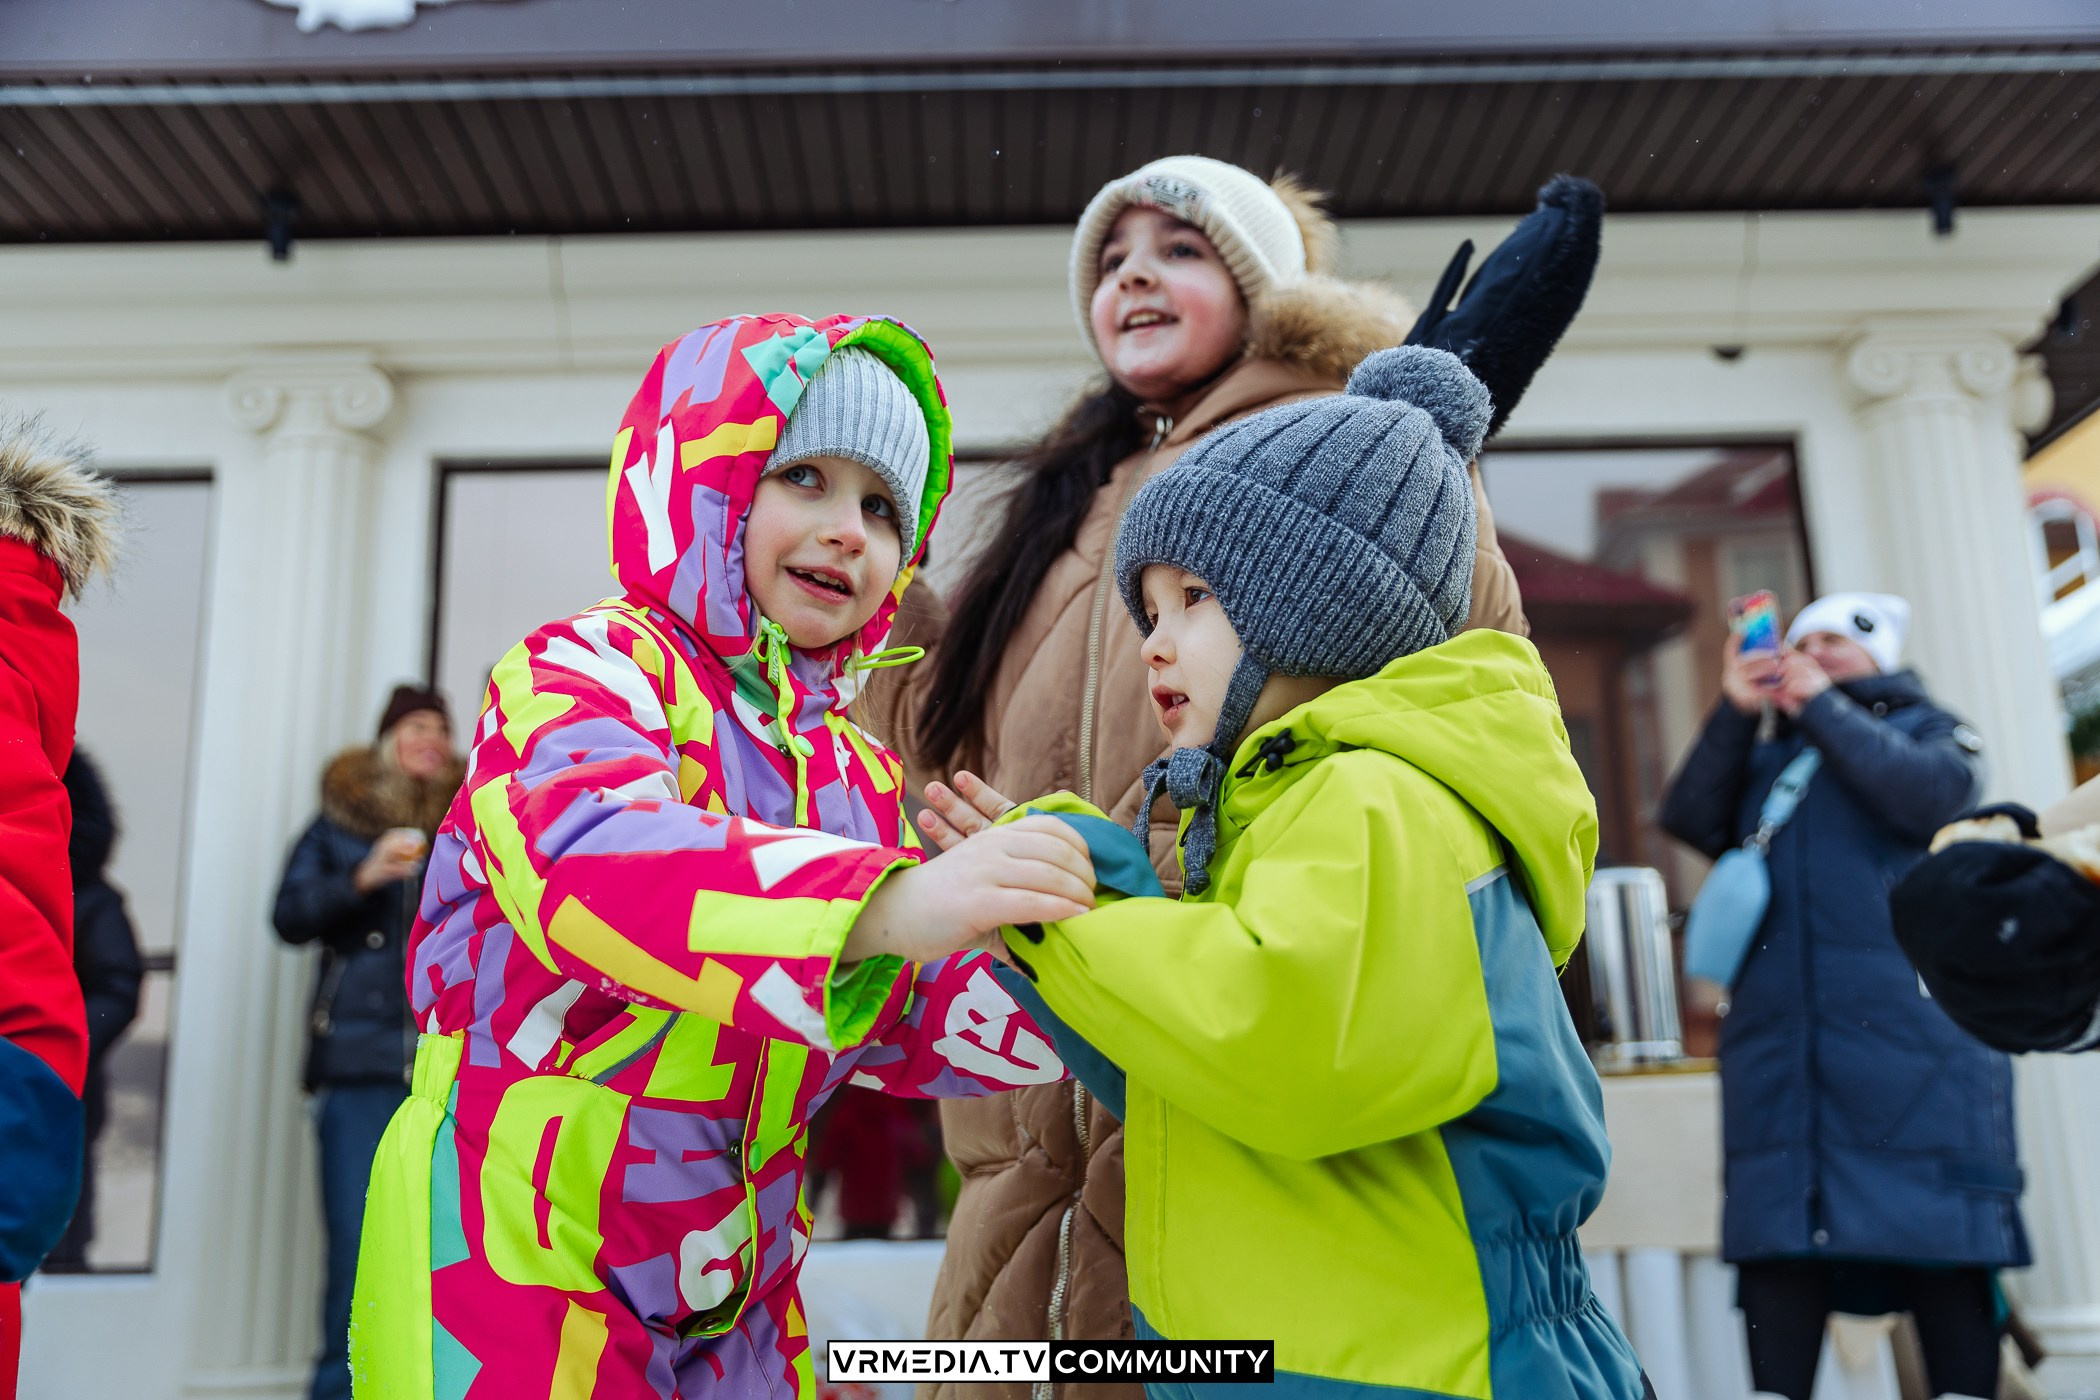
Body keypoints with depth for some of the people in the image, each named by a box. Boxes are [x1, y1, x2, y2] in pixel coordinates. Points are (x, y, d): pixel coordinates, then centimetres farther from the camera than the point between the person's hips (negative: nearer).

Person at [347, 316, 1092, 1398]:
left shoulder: (858, 773, 10)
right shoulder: (585, 667, -11)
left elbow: (908, 1022, 10)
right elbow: (586, 856, -34)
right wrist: (886, 903, -48)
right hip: (513, 1263, -6)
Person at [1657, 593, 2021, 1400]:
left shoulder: (1929, 730, 15)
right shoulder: (1764, 760, 23)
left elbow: (1930, 795, -8)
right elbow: (1690, 819, 6)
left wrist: (1823, 707, -2)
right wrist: (1736, 712, 0)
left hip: (1908, 1024, -3)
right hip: (1779, 1033, 3)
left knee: (1940, 1237, -1)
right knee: (1776, 1235, -1)